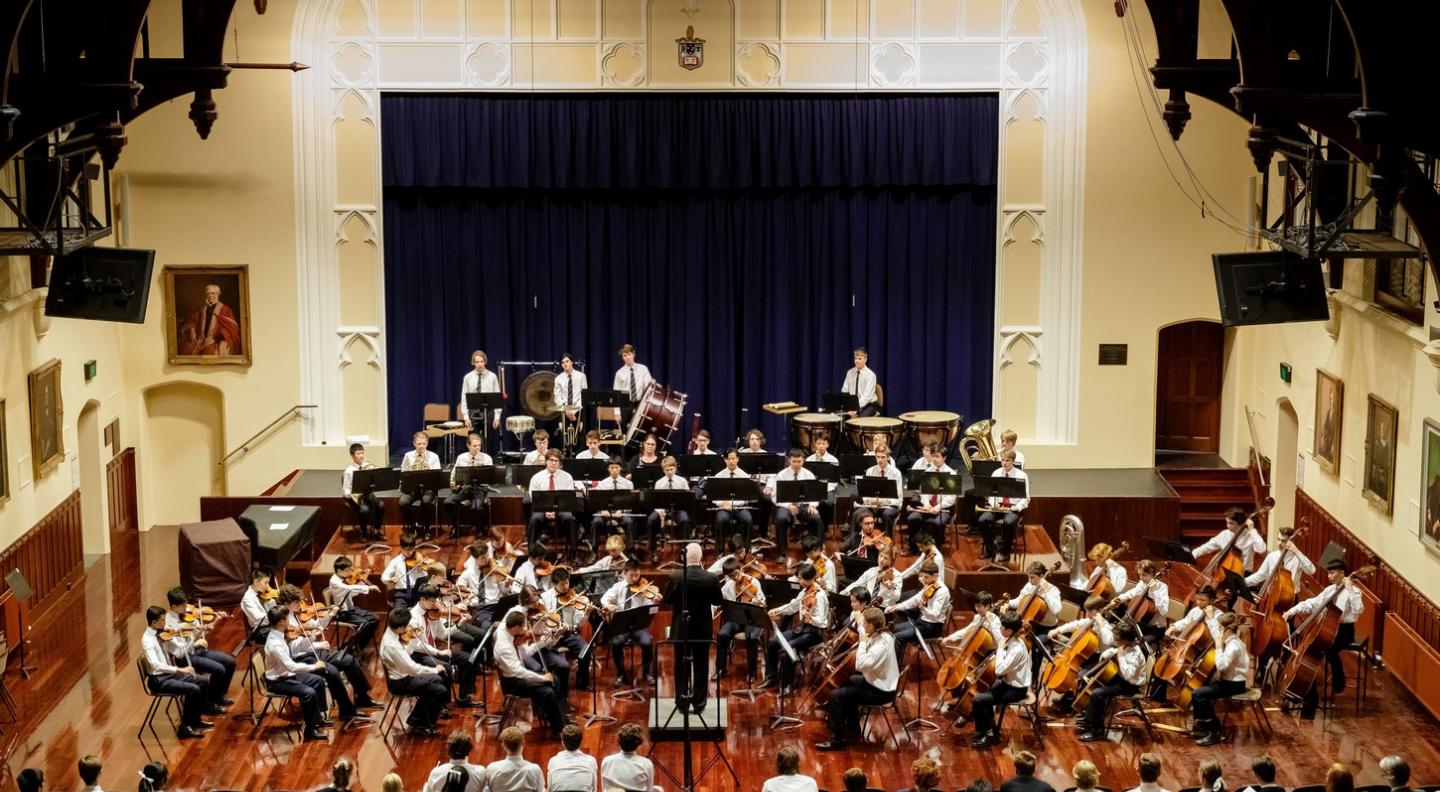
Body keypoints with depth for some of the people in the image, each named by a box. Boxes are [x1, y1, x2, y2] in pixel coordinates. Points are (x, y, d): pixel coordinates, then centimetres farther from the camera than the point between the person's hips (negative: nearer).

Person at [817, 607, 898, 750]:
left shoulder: (881, 645, -30)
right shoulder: (882, 635, -2)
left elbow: (860, 665, -32)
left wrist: (863, 643, -23)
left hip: (881, 691, -10)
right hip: (878, 681, 10)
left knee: (835, 695, -15)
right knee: (847, 682, 30)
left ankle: (837, 740, -8)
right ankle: (852, 724, 41)